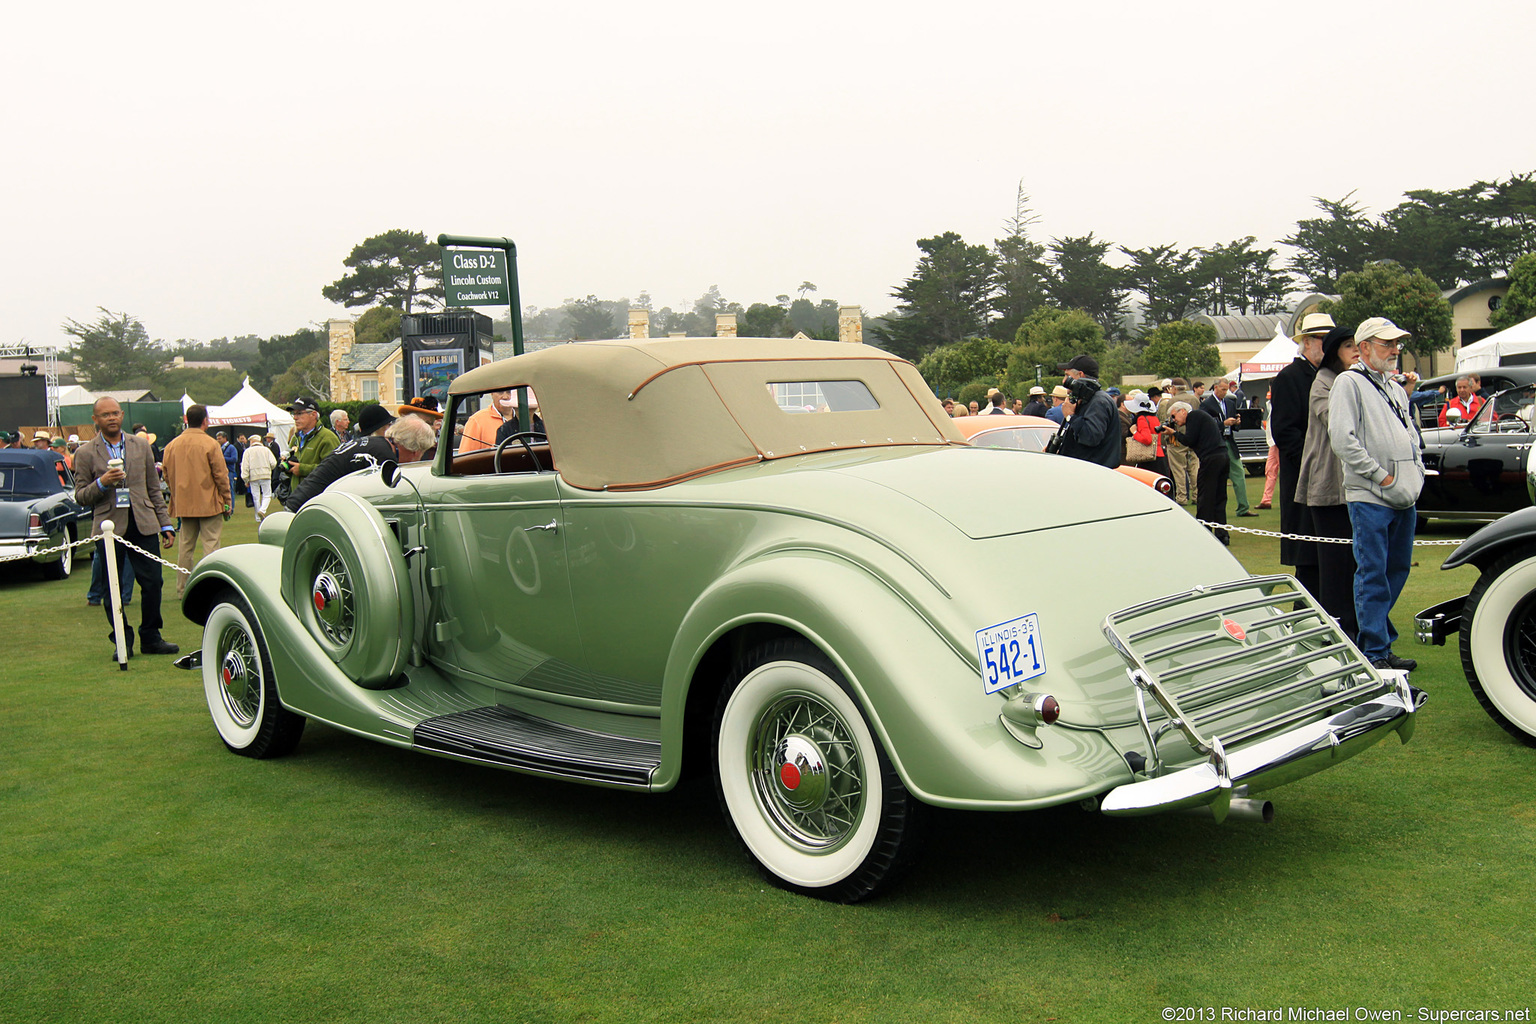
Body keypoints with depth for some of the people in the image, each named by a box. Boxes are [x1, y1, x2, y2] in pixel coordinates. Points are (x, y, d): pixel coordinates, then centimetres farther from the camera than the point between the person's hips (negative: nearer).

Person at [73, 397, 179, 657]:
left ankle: (151, 638, 14)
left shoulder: (141, 445, 12)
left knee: (152, 582, 0)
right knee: (111, 588, 2)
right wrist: (102, 483, -15)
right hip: (109, 526, -2)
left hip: (142, 525, 2)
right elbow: (81, 497, 4)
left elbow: (154, 489, 14)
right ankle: (122, 641, 15)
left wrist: (166, 524, 10)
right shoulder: (86, 453, 4)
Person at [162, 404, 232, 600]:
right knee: (211, 544, -3)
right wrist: (227, 502, -1)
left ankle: (182, 589, 16)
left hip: (183, 504, 5)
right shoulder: (210, 444, -10)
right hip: (209, 504, -5)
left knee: (186, 546, 12)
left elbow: (167, 476, 11)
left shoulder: (172, 445, 5)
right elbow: (221, 475, -9)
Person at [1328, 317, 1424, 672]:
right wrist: (1380, 475, -13)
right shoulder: (1349, 383, -5)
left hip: (1404, 497, 8)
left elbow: (1411, 435, 27)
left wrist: (1416, 473, 10)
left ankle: (1374, 639, 23)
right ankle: (1375, 653, -2)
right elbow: (1342, 439, -15)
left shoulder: (1396, 389, 21)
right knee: (1373, 576, -6)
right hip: (1369, 497, -8)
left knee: (1397, 570, 12)